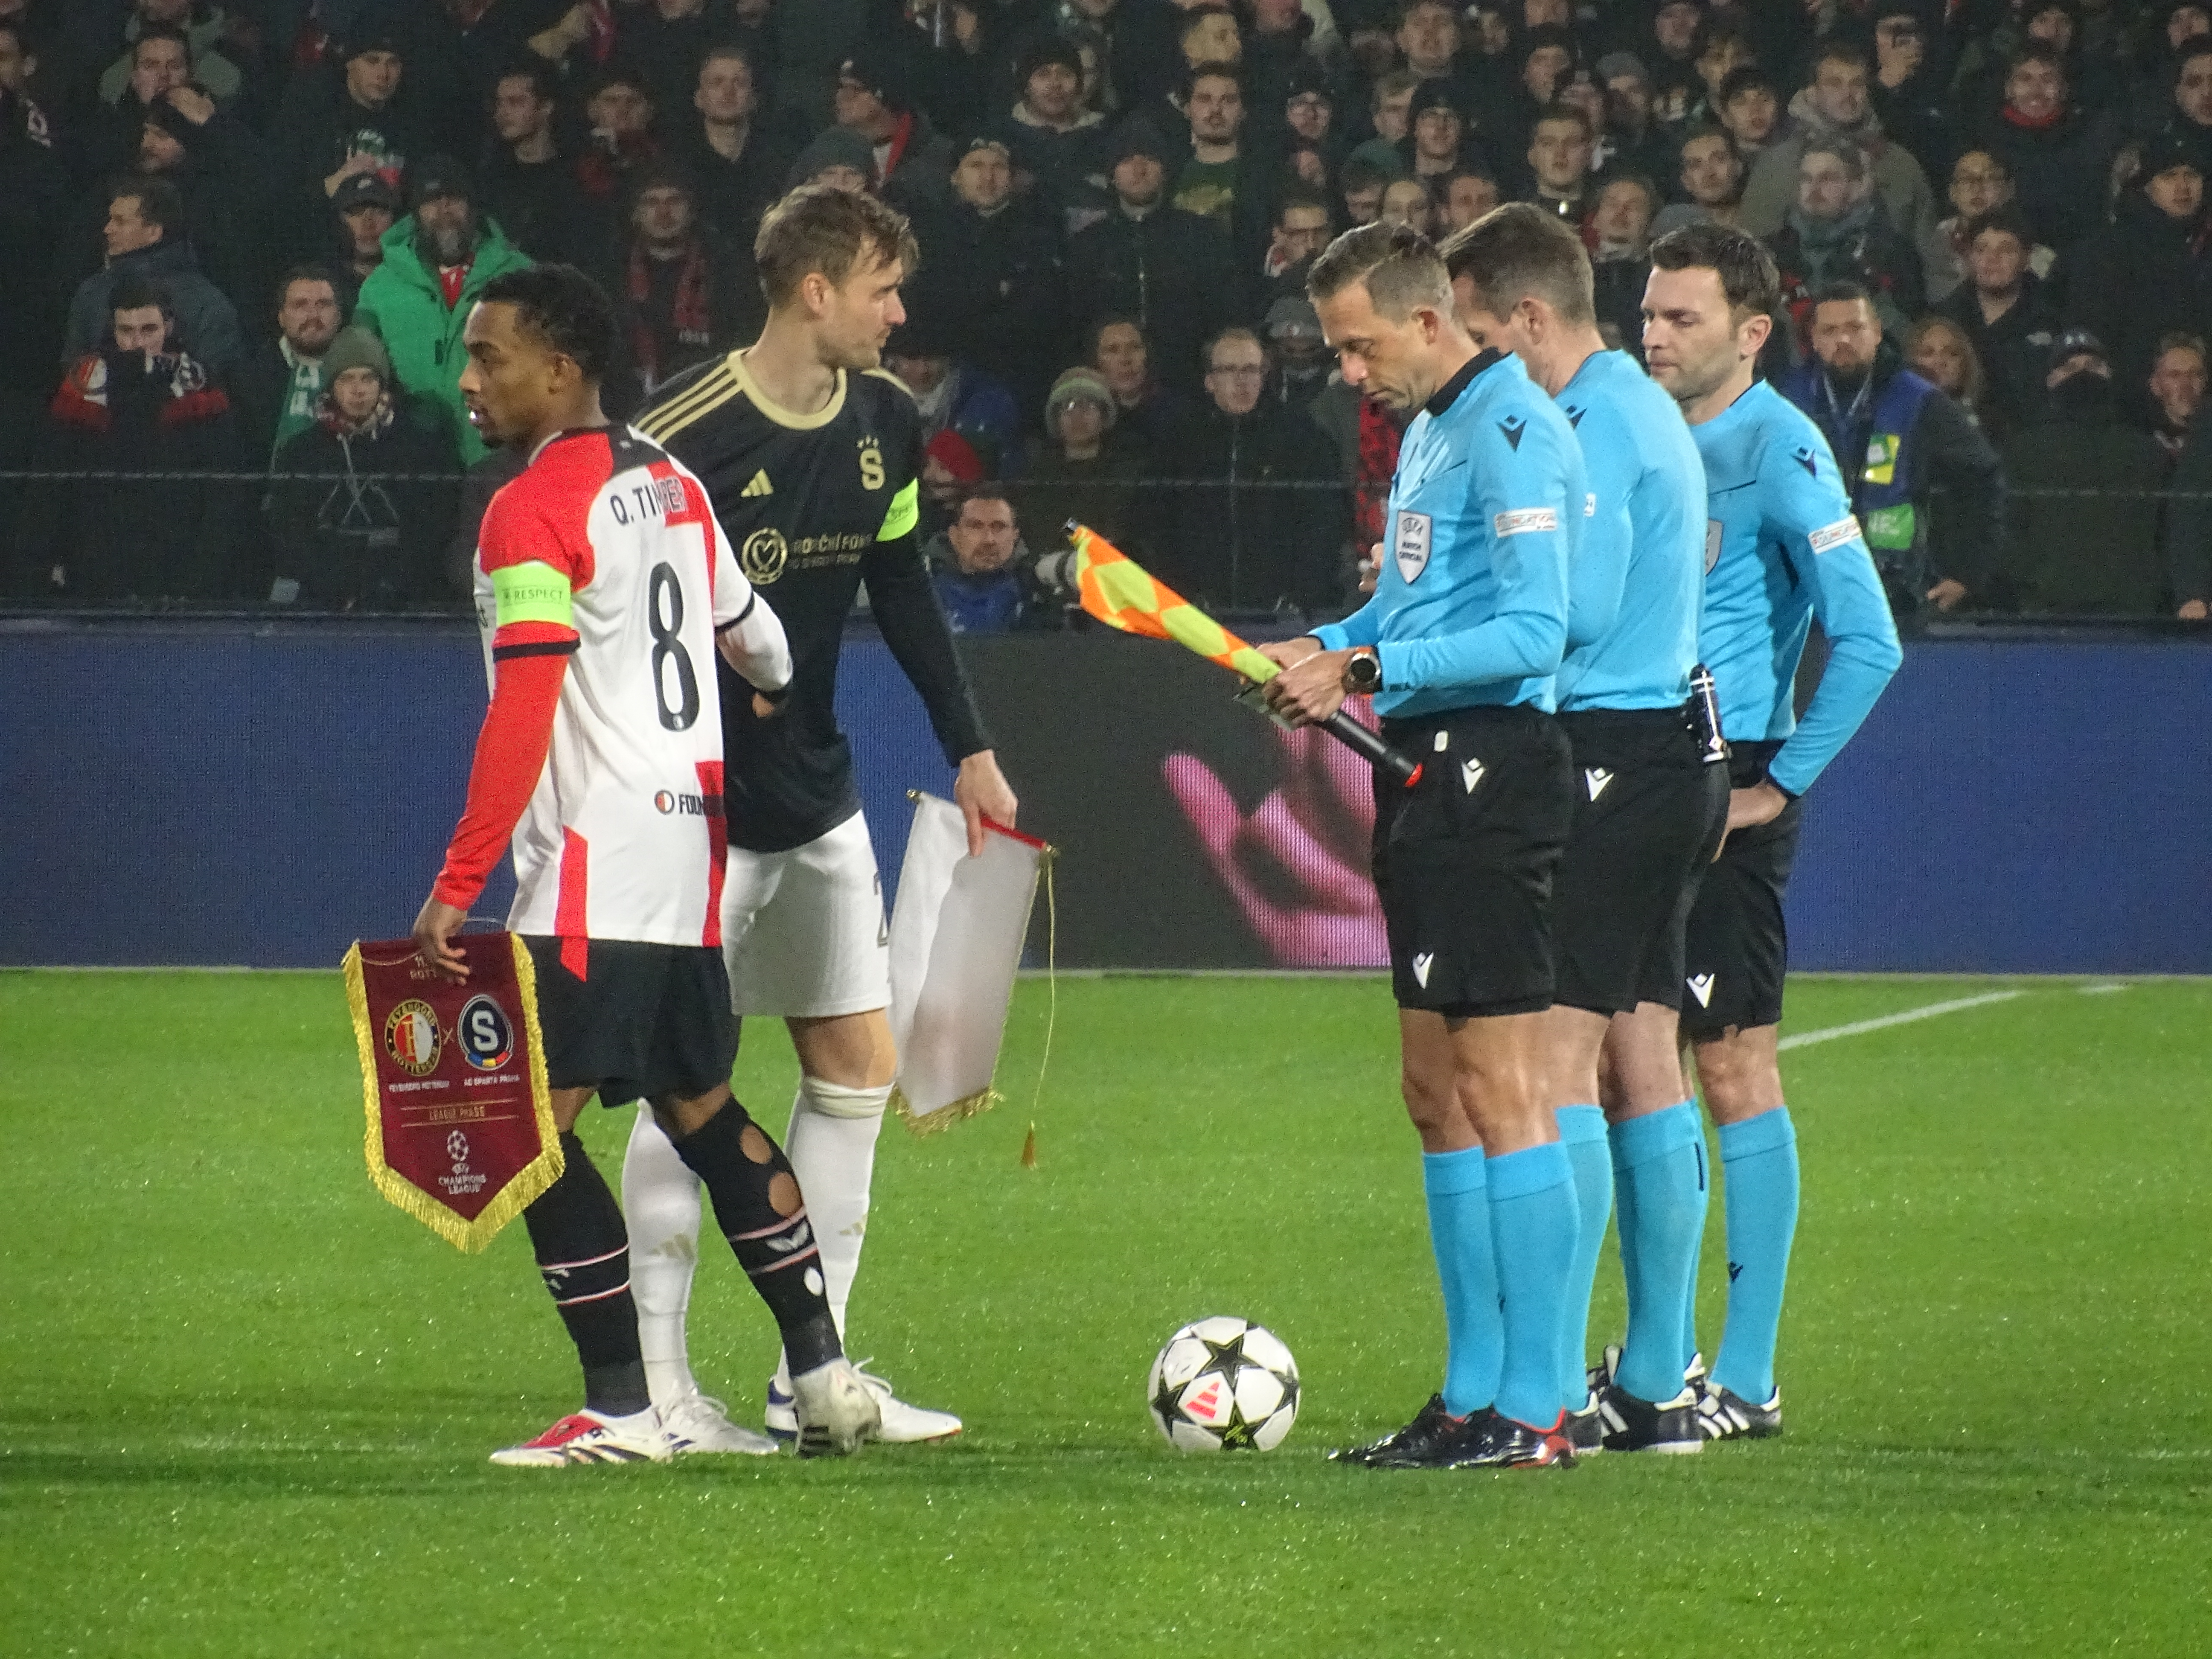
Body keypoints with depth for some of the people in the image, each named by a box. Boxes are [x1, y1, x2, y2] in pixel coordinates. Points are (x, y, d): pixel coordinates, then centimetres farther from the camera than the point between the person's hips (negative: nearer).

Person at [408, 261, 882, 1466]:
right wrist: (782, 689, 48)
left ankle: (622, 1409, -11)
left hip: (591, 859, -9)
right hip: (690, 840, 9)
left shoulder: (531, 515, -12)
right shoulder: (672, 485, 12)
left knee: (533, 1124, -7)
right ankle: (823, 1374, 20)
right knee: (698, 1106, 19)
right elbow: (756, 641, 24)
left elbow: (520, 721, -19)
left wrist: (458, 886, -19)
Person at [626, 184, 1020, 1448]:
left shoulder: (885, 425, 3)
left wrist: (970, 748, 14)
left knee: (860, 1067, 6)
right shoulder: (685, 438, -18)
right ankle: (655, 1378, 4)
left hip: (822, 804, 7)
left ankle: (815, 1374, 12)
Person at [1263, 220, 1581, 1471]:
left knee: (1500, 1089, -10)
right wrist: (1329, 651, 10)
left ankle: (1534, 1411, -10)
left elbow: (1530, 633, -20)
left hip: (1491, 766, -10)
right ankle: (1474, 1395, 17)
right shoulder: (1430, 428, 18)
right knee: (1437, 1096, 12)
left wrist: (1367, 666, -19)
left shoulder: (1513, 431, -13)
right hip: (1428, 772, 10)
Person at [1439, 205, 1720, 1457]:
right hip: (1674, 753, 10)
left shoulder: (1594, 425, -13)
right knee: (1645, 1060, 11)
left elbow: (1575, 612, -20)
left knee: (1557, 1055, -10)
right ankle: (1655, 1387, 13)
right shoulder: (1645, 408, 17)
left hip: (1611, 758, -10)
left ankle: (1552, 1395, -13)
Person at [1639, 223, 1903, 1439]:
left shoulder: (1778, 452, -12)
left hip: (1729, 800, -8)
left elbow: (1868, 642, -17)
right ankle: (1664, 1352, 17)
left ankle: (1747, 1380, -1)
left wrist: (1779, 782, -14)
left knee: (1733, 1071, -5)